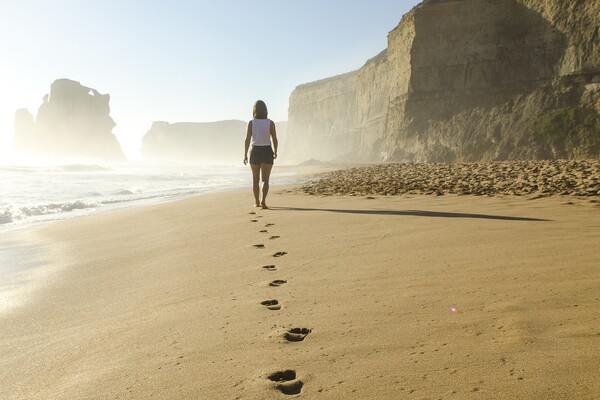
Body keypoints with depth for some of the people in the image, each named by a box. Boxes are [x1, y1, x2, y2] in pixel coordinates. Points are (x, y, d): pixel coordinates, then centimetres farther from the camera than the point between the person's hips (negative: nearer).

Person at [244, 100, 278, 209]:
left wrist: (245, 155, -2)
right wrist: (275, 152, 15)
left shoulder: (251, 123, -5)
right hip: (267, 152, -1)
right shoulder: (270, 123, -5)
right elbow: (275, 139, -1)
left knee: (255, 179, 15)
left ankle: (257, 202, 23)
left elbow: (247, 140, -9)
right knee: (265, 179, -3)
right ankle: (263, 200, -23)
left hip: (255, 152, 1)